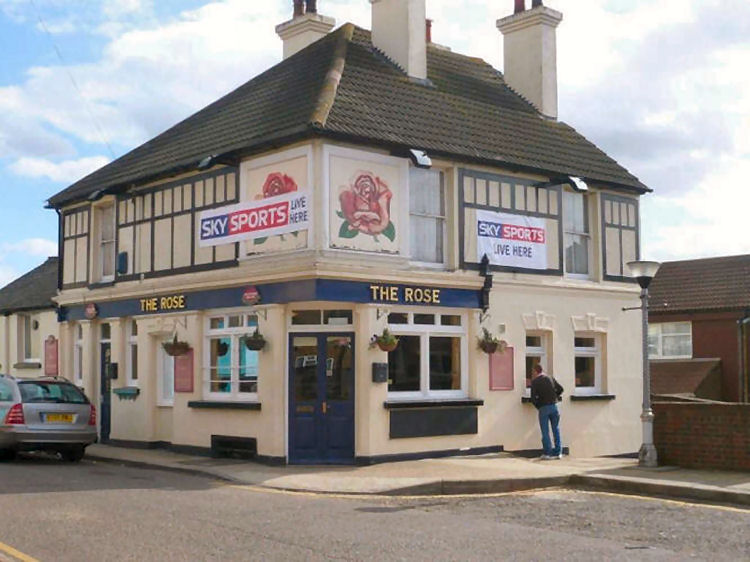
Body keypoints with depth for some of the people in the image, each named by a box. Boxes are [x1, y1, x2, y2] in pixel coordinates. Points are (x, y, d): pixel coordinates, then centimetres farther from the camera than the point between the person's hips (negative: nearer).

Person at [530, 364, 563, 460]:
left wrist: (538, 406, 5)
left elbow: (533, 398, -9)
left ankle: (548, 453, 1)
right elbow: (560, 388, 14)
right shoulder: (550, 378, 10)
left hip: (543, 408, -4)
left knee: (545, 432, 2)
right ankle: (558, 452, 12)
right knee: (556, 430, 11)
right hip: (554, 406, 4)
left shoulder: (535, 381, -4)